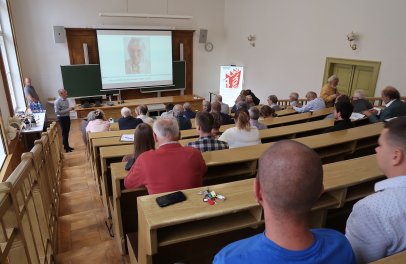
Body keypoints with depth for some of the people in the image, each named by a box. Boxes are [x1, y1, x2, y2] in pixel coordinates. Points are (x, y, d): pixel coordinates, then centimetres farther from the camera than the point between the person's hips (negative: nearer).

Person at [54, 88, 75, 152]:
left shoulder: (66, 100, 5)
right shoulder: (57, 102, -18)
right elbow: (57, 112, -22)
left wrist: (70, 108, -2)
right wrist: (67, 110, -23)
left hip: (67, 117, 8)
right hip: (62, 118, -8)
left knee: (67, 132, 15)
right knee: (64, 133, 0)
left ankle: (66, 146, 27)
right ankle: (66, 148, 9)